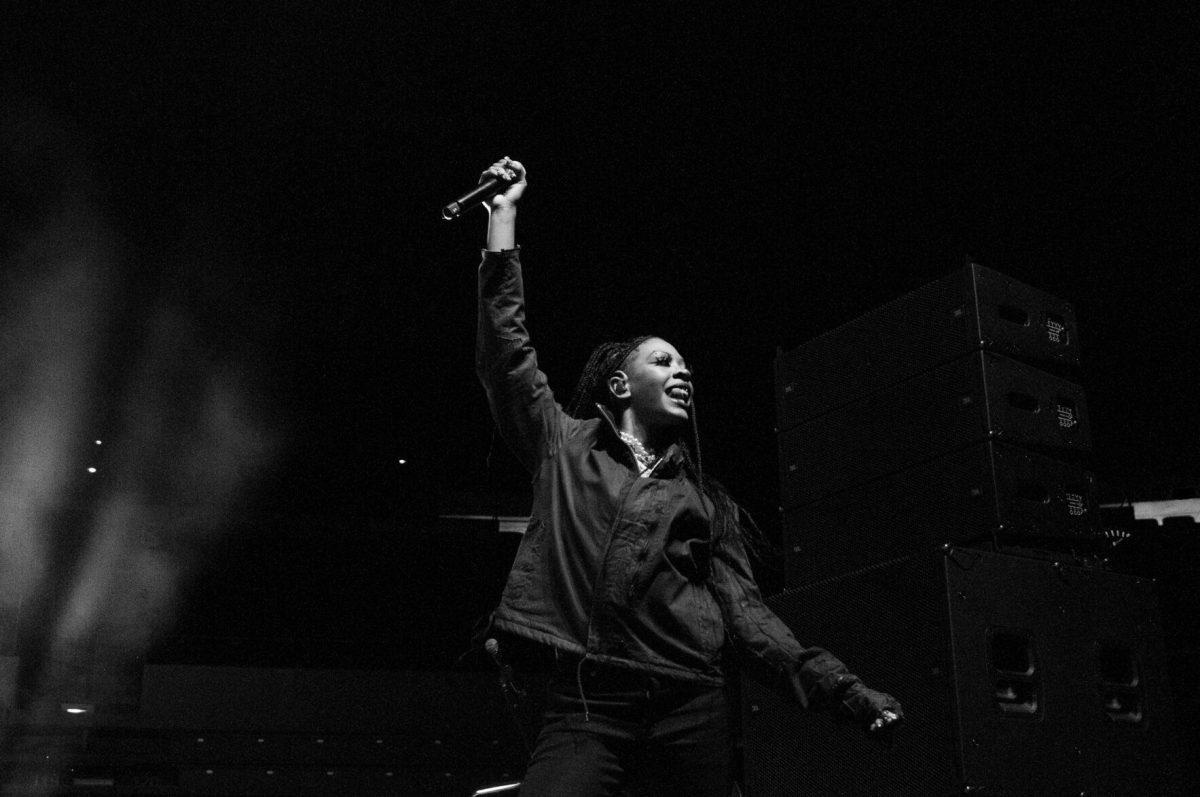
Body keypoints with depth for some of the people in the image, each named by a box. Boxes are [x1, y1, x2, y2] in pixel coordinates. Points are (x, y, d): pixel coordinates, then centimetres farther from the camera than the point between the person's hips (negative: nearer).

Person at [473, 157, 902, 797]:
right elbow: (505, 349, 7)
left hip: (691, 704, 3)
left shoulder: (705, 497, 21)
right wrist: (504, 211, 8)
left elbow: (740, 606, 14)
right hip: (585, 701, -2)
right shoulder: (565, 445, 15)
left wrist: (837, 686, 2)